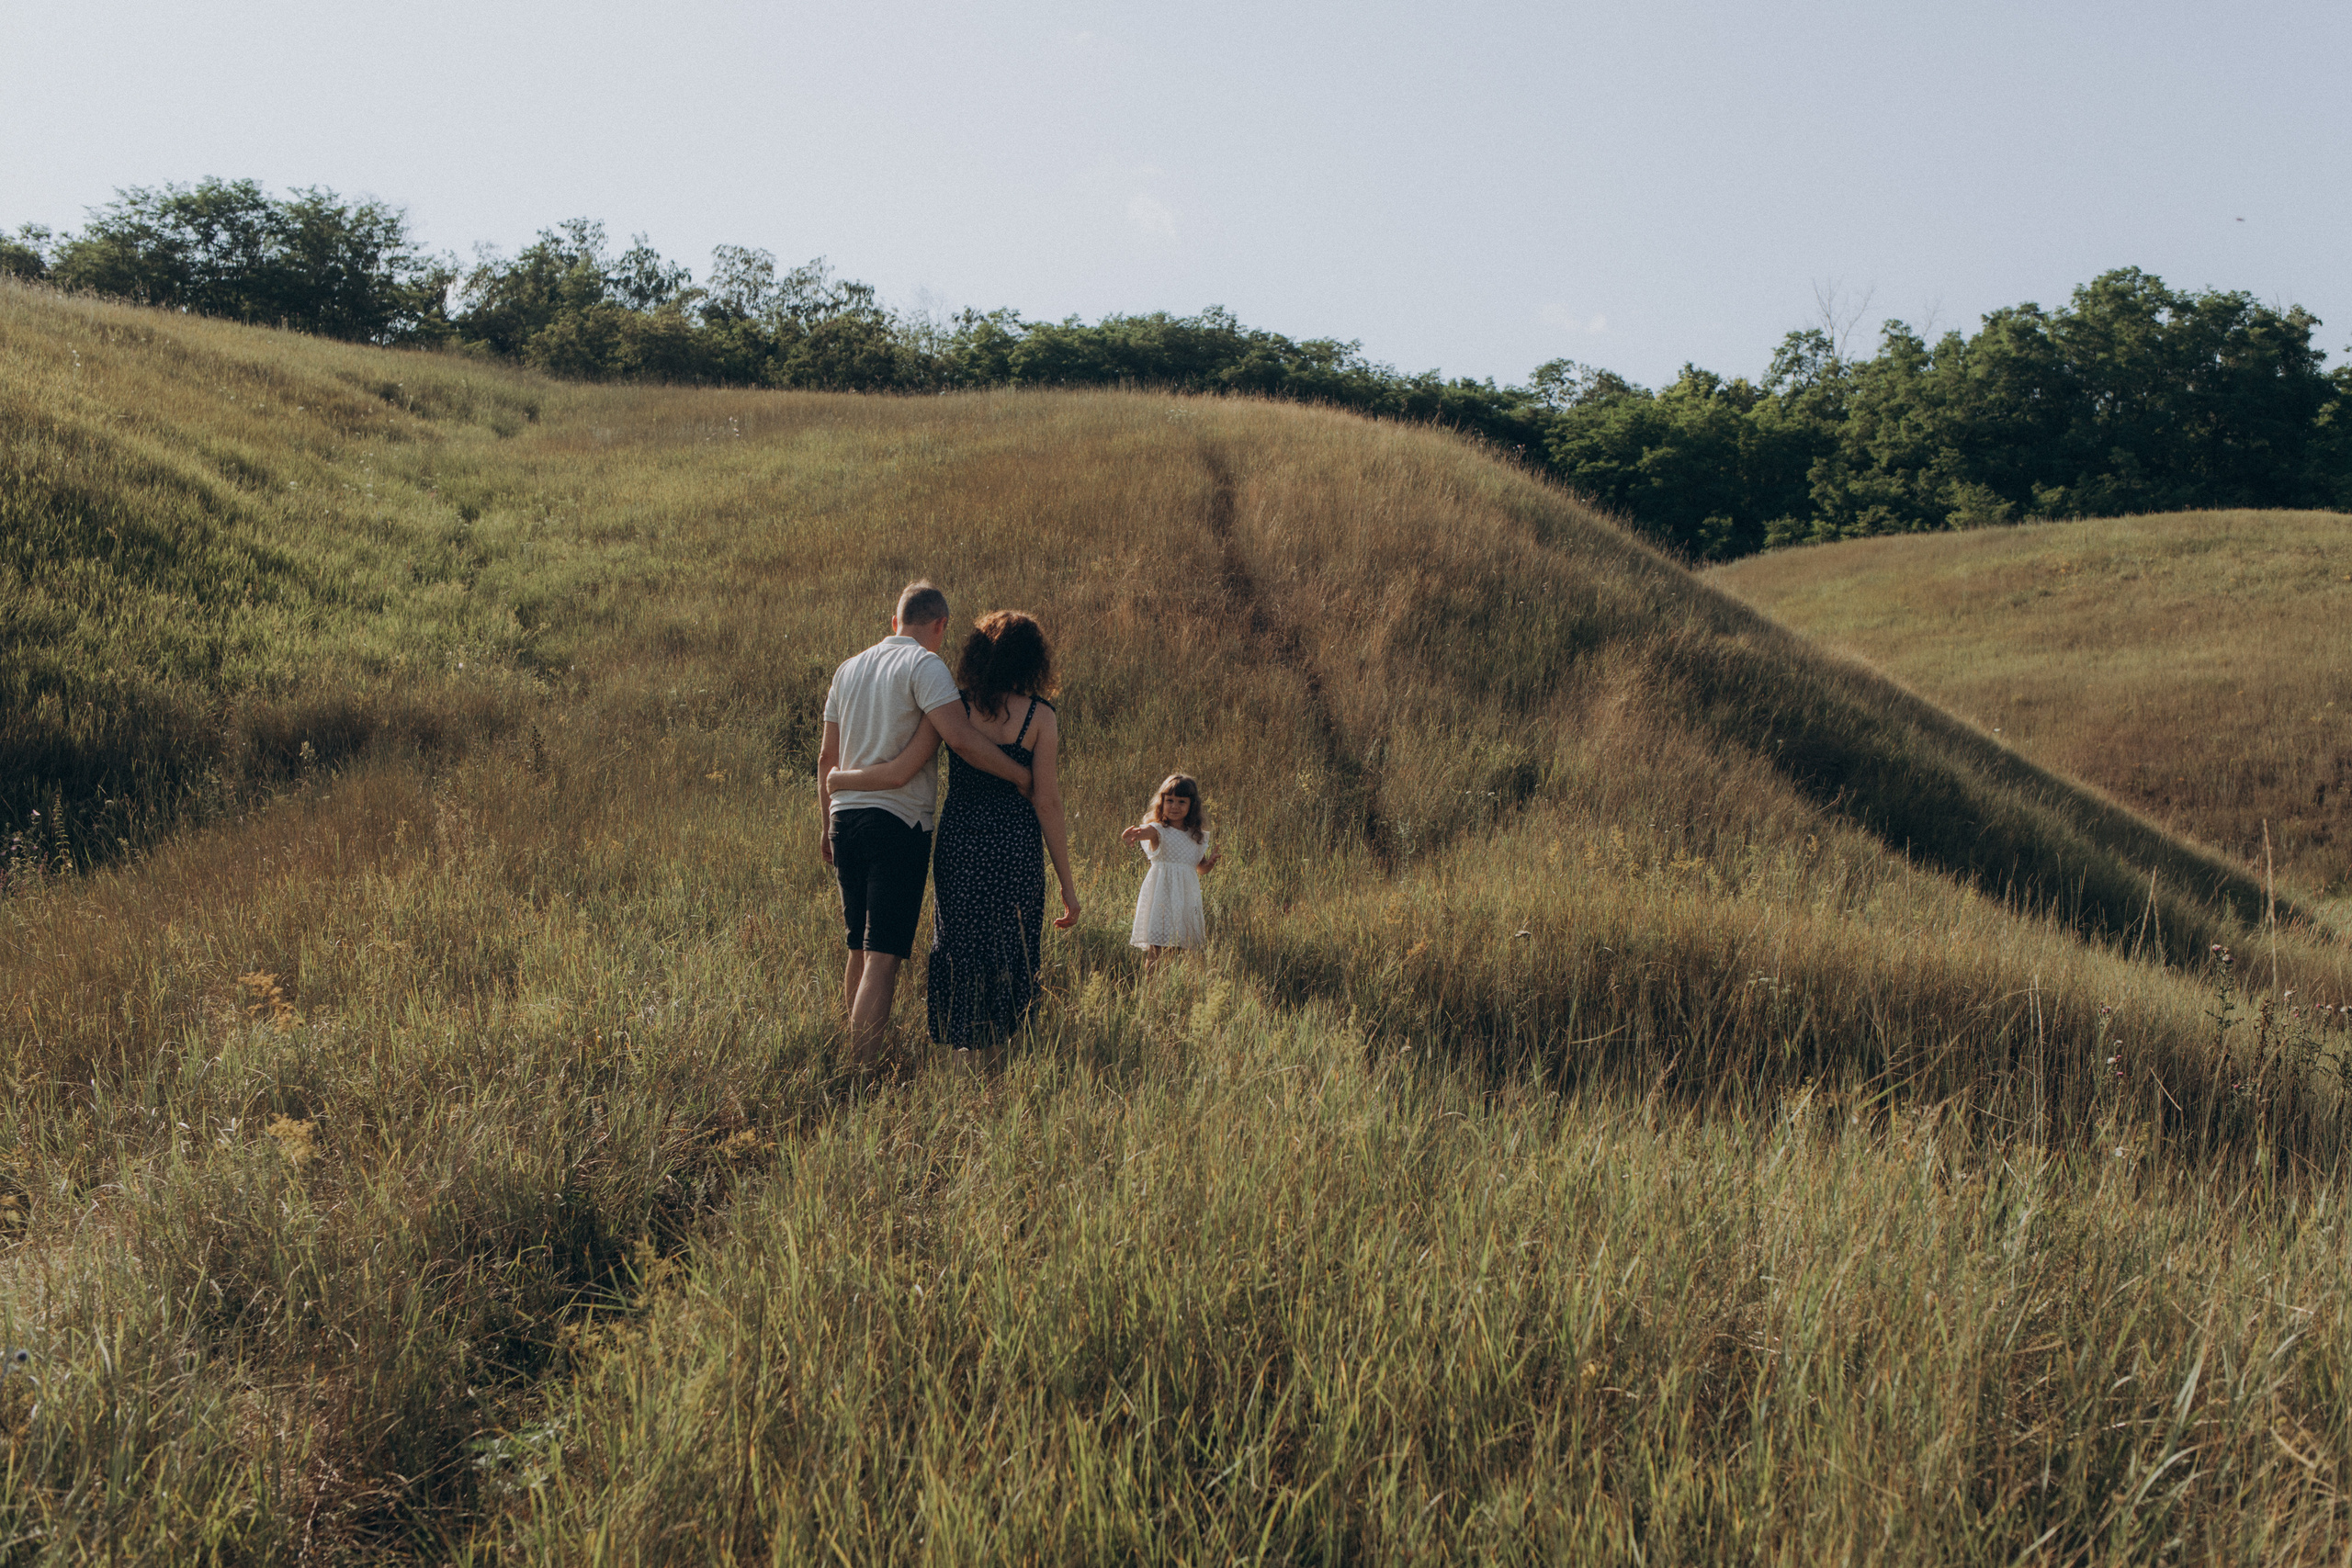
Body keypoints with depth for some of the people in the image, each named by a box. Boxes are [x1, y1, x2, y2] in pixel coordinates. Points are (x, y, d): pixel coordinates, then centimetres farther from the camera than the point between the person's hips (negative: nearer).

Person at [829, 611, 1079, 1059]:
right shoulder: (1041, 717, -5)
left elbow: (900, 771, -7)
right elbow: (1047, 804, -6)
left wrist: (837, 778, 10)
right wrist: (1067, 883, -1)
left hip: (957, 842, 2)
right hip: (1015, 849, -2)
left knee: (957, 944, 14)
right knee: (1010, 952, 8)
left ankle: (960, 1049, 18)